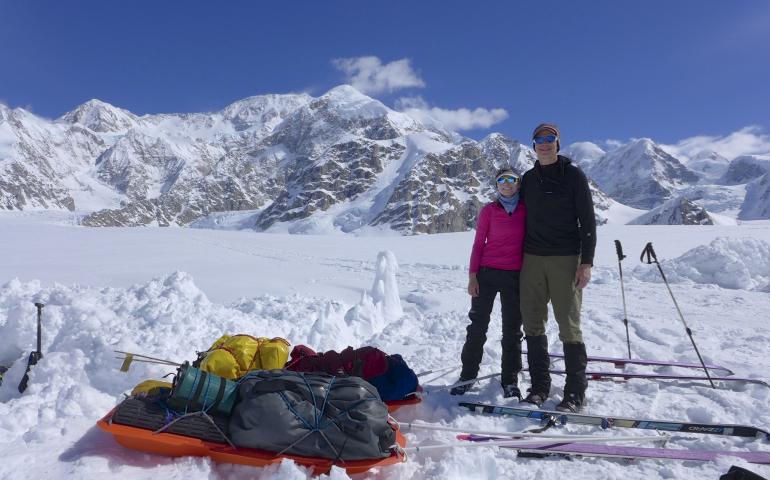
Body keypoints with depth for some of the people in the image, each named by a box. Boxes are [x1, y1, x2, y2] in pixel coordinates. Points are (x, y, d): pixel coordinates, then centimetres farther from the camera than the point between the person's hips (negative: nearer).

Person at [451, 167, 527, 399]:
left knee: (512, 328, 7)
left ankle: (510, 379, 19)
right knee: (478, 325, 4)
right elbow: (478, 244, 3)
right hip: (487, 273, -1)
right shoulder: (488, 210, 1)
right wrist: (472, 275, -3)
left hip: (515, 276, 1)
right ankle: (467, 375, 15)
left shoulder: (526, 209, 4)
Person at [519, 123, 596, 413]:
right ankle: (540, 386, 15)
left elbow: (588, 220, -3)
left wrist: (586, 262, -10)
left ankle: (575, 393, 5)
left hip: (565, 259, -4)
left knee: (569, 325, -4)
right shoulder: (528, 178, 15)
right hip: (532, 259, 5)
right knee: (533, 324, 5)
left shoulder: (573, 175, 1)